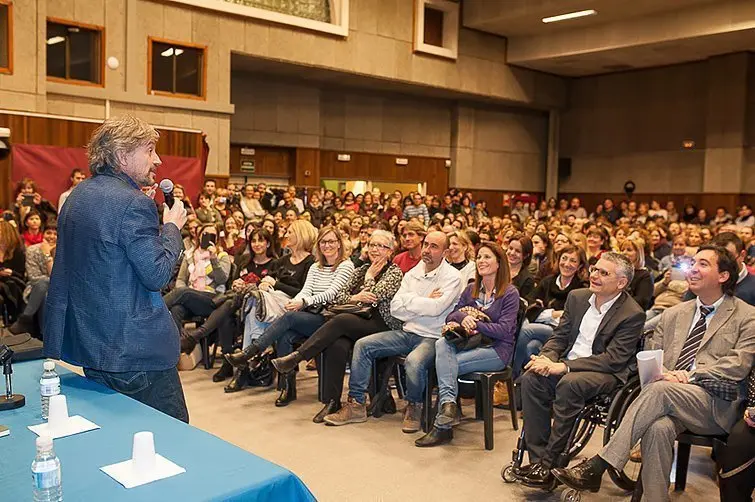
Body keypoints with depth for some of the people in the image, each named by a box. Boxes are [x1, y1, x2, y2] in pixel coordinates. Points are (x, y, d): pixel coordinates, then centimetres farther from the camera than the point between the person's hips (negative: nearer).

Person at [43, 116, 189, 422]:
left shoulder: (78, 195, 11)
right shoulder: (133, 204, -18)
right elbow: (157, 275, -20)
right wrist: (172, 227, -6)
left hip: (88, 340, 10)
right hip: (134, 349, -10)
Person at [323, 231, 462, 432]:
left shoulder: (452, 277, -6)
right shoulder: (412, 274, 12)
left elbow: (436, 308, -21)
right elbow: (395, 309, 3)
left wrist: (410, 300, -8)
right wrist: (423, 303, -9)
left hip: (433, 338, -6)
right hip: (407, 333, 7)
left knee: (414, 361, -37)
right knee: (362, 345, -7)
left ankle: (414, 408, -7)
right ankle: (356, 404, 0)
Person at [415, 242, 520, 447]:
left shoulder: (510, 293, 0)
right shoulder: (471, 290, 18)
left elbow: (505, 330, -11)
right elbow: (451, 316, 11)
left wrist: (475, 323, -18)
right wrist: (462, 317, -12)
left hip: (497, 349, -5)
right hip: (470, 344, 5)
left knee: (447, 363, -27)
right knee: (442, 343, -28)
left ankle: (442, 426, -23)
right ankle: (448, 402, -41)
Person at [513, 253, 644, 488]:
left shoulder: (633, 314, -9)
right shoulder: (577, 297, 10)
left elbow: (614, 359, -16)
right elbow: (559, 336, 13)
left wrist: (565, 366, -24)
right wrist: (547, 358, -10)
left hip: (605, 373, -5)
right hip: (567, 365, 6)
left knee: (570, 383, -36)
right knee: (531, 378, -24)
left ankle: (549, 462, -25)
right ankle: (537, 458, -20)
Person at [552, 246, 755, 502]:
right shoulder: (674, 314, 23)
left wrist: (691, 375, -14)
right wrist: (664, 373, -8)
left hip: (716, 406, -3)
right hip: (672, 403, 3)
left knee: (659, 389, -33)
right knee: (658, 428, -34)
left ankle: (597, 466, -34)